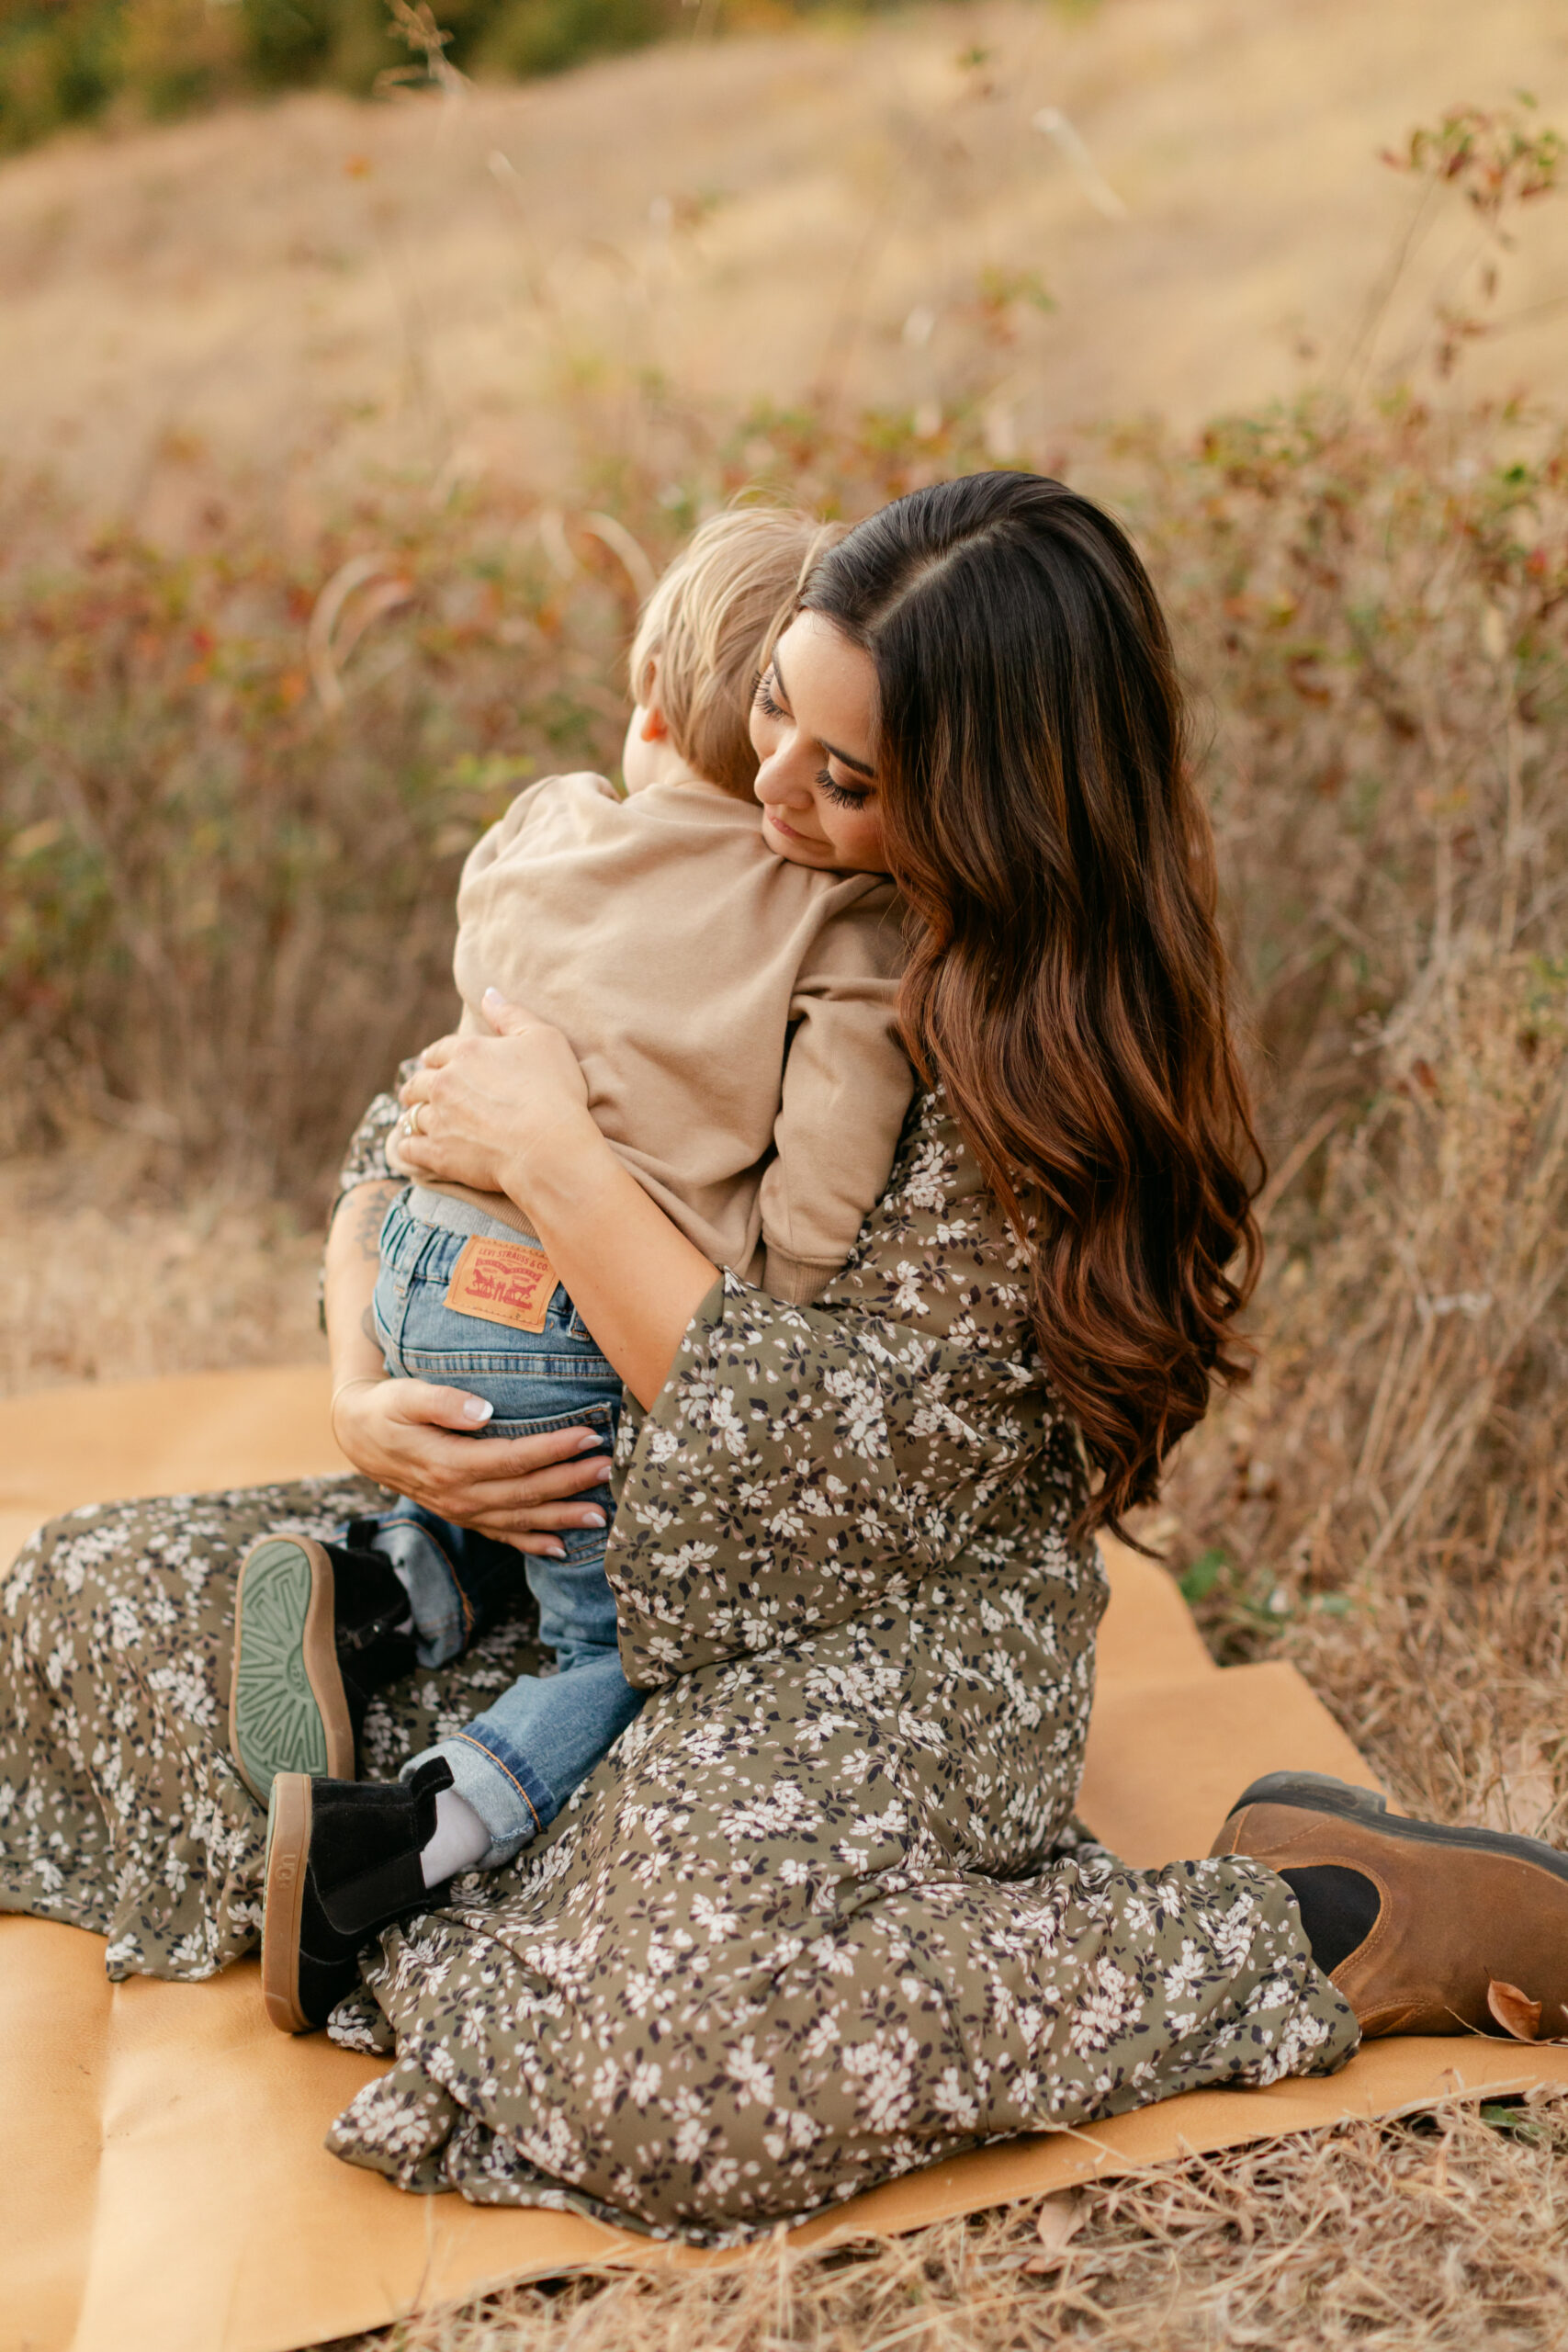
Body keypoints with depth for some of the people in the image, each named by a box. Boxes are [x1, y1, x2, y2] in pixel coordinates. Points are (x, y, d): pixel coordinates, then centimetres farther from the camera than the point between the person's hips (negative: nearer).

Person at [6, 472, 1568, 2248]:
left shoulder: (1048, 1056, -22)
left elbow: (834, 1471, -25)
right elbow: (418, 1122, 8)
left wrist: (559, 1161, -23)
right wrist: (367, 1389, -11)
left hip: (894, 1627, -6)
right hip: (582, 1543, 7)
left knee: (676, 2066, -35)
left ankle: (1316, 1924, -16)